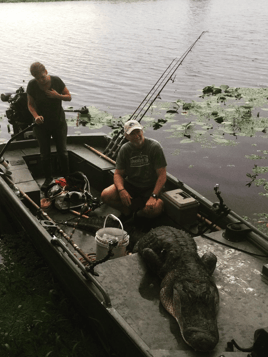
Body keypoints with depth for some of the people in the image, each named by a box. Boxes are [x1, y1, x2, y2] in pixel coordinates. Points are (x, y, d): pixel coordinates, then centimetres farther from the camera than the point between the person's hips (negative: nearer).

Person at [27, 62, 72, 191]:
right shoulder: (32, 85, -13)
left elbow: (69, 97, -4)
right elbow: (30, 104, -5)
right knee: (45, 154, 8)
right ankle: (48, 178, 28)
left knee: (62, 152, 7)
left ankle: (66, 177, 25)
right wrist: (36, 116, -24)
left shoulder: (56, 81, -13)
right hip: (42, 124, 0)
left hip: (59, 123, 0)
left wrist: (58, 96, -23)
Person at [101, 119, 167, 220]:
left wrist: (153, 196, -27)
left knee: (156, 208, -33)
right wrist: (121, 190, -22)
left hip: (151, 187, -2)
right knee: (105, 195, -22)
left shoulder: (154, 146, -13)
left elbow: (162, 175, -15)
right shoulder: (124, 149, -2)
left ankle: (140, 212, 4)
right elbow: (118, 174, 1)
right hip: (130, 185, 3)